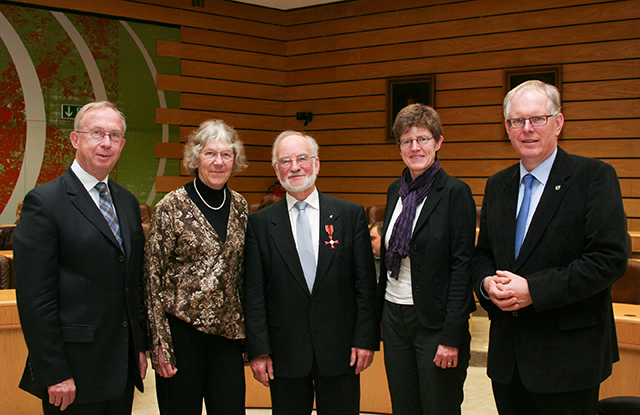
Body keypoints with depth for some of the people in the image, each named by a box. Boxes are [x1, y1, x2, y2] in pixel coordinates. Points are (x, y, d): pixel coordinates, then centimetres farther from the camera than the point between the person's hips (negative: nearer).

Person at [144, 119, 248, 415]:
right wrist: (159, 343, -11)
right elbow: (153, 276, -7)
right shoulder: (172, 207, -7)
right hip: (181, 328, -4)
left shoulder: (239, 206, 6)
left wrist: (247, 332, 11)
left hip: (227, 330, 4)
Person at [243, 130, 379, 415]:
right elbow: (253, 293, 0)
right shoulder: (260, 223, 2)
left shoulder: (351, 215, 2)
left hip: (340, 349, 0)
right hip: (285, 354, 0)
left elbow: (366, 284, 1)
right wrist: (258, 350, -5)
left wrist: (366, 339, -4)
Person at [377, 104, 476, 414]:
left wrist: (452, 337, -18)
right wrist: (379, 314, 11)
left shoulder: (455, 193, -10)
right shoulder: (396, 191, 10)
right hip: (394, 316, 6)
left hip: (434, 320, -6)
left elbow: (462, 266, -14)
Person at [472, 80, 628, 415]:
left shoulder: (594, 177, -7)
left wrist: (534, 289, -20)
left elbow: (610, 259, -16)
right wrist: (487, 283, -7)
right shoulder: (497, 186, 12)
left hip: (568, 357, -5)